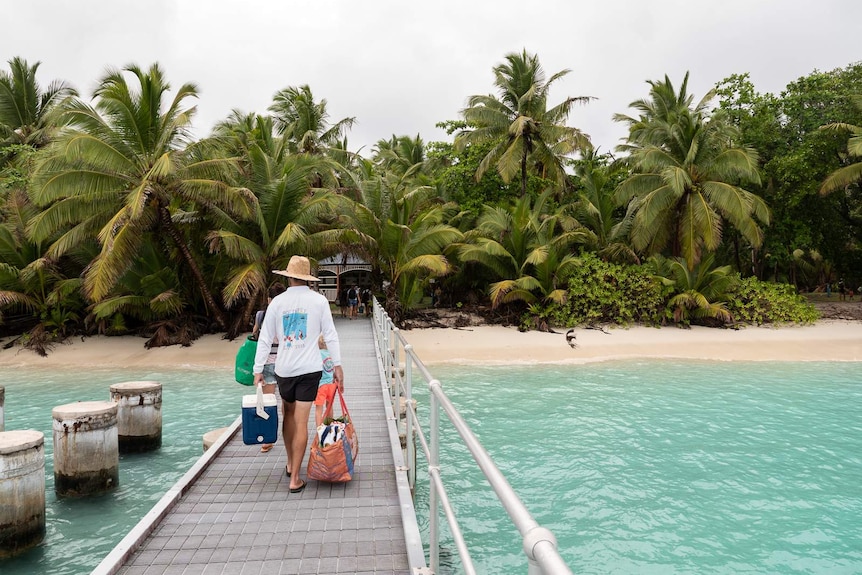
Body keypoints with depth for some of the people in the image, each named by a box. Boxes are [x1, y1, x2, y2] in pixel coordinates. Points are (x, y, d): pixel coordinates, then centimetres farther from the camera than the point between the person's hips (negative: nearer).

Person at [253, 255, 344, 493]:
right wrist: (337, 365, 2)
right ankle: (294, 479, 1)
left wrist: (258, 370, 7)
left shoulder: (277, 302, -1)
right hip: (309, 369, -2)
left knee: (288, 415, 21)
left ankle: (290, 464, 34)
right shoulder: (319, 300, -5)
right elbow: (330, 335, -4)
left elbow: (265, 338, 1)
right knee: (301, 422, -1)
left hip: (284, 369, 2)